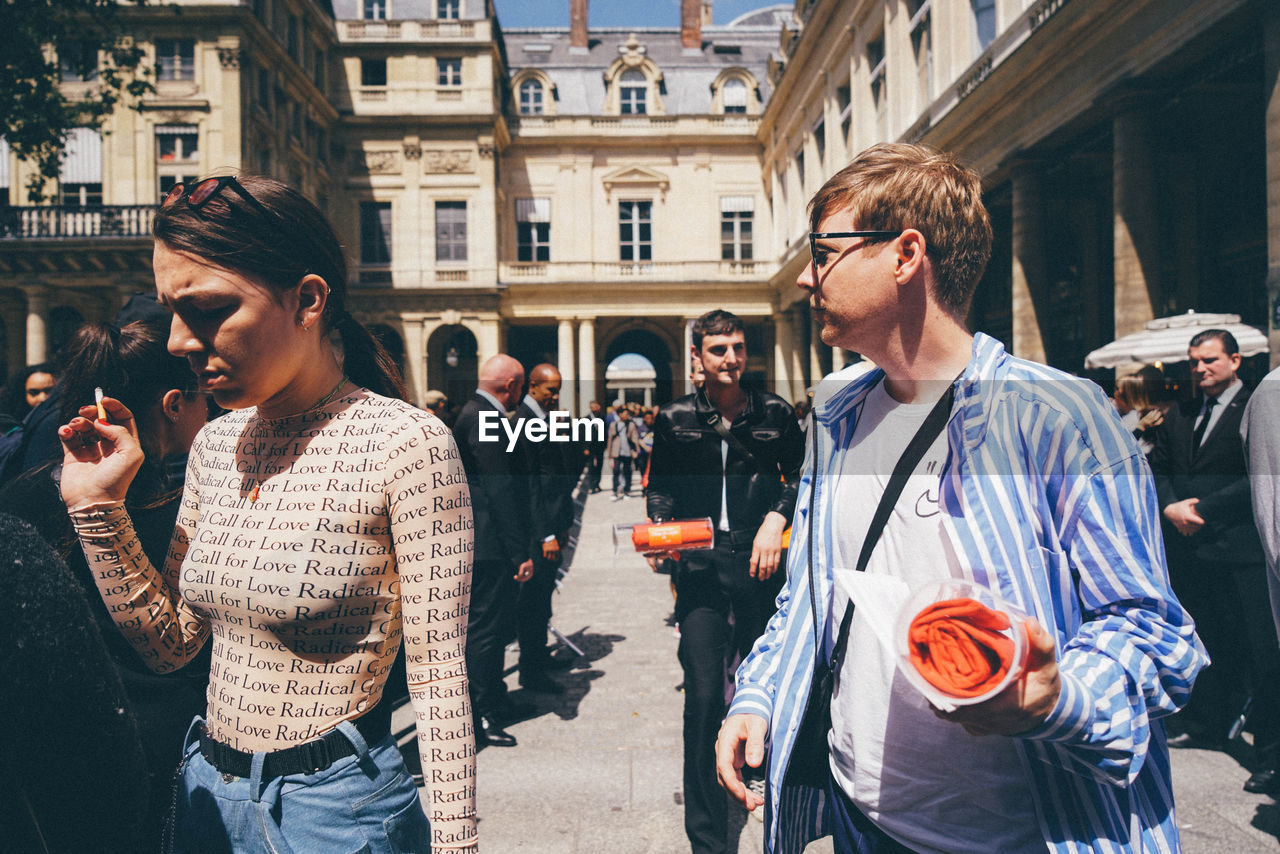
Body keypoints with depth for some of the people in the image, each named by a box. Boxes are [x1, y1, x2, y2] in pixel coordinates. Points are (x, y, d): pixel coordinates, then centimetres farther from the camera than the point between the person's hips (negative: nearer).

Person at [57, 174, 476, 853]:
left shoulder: (407, 446, -21)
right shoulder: (215, 445, 0)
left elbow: (438, 679, -18)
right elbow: (170, 645, 5)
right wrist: (97, 507, -3)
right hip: (207, 790, 7)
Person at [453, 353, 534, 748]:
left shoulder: (473, 414, 14)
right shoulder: (485, 421, -19)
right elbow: (501, 490, -23)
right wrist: (520, 553, -21)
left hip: (486, 543, 11)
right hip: (490, 545, -11)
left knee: (494, 626, 20)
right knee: (485, 629, -1)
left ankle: (494, 700, 33)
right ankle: (481, 717, 10)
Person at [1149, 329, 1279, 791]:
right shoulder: (1178, 416, 15)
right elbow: (1157, 470, 14)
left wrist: (1204, 509, -16)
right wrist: (1170, 507, -5)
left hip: (1240, 549, -6)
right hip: (1188, 548, 6)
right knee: (1207, 644, 17)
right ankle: (1207, 726, 31)